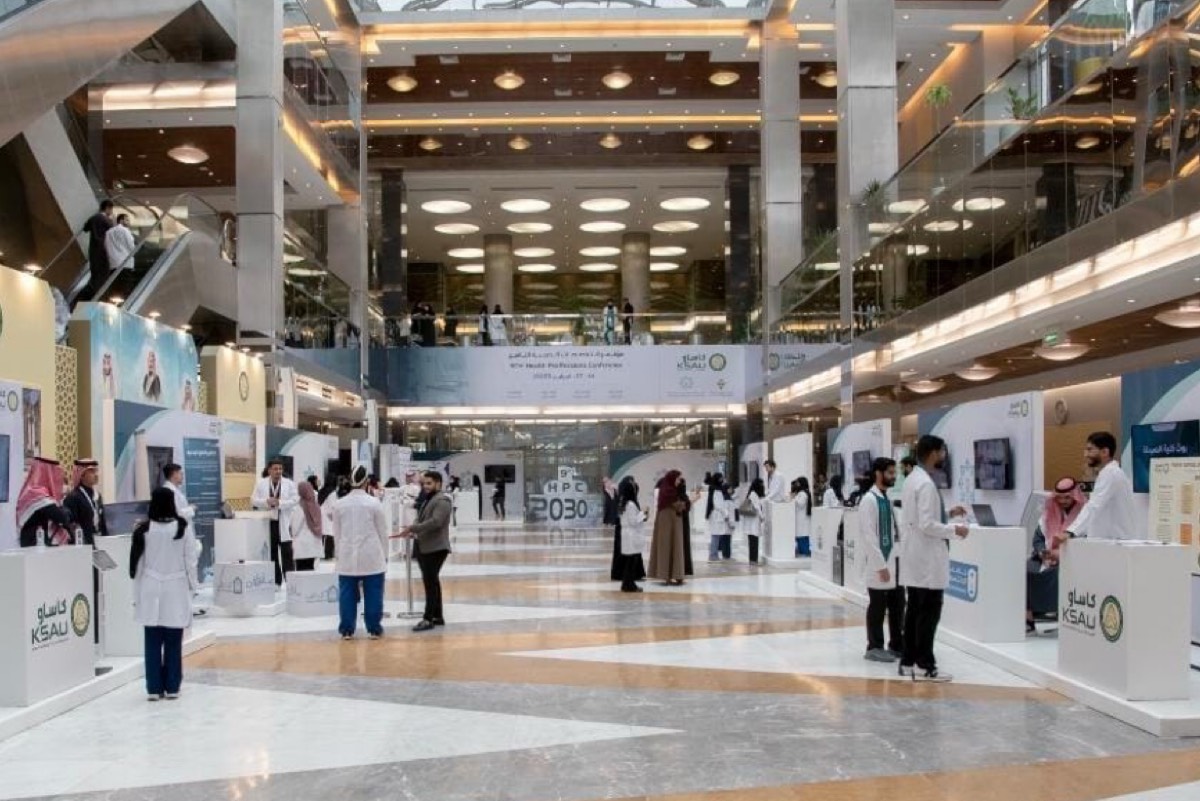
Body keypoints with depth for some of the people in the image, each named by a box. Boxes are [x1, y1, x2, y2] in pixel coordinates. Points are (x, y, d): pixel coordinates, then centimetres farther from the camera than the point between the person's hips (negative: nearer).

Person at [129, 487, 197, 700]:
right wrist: (193, 585, 11)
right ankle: (172, 687, 9)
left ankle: (154, 688, 9)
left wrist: (137, 594, 9)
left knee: (153, 641, 6)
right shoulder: (183, 528, -8)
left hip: (151, 591, 1)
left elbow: (137, 563, -1)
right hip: (176, 590, -1)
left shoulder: (143, 530, -6)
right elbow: (190, 561, -3)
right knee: (173, 641, 5)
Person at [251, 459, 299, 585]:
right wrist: (267, 502, -16)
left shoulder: (289, 484, 4)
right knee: (271, 553, 8)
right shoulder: (261, 483, 7)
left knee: (287, 553, -1)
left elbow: (295, 499, -5)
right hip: (267, 522, 2)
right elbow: (253, 500, 2)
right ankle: (275, 581, 15)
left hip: (283, 523, -2)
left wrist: (279, 502, -16)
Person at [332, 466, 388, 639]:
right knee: (373, 594, 3)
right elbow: (382, 531, 1)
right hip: (371, 557, -2)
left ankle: (347, 630, 7)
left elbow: (337, 533, 8)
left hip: (347, 557, 2)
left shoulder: (339, 504, 2)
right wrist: (384, 555, 11)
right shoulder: (374, 502, -5)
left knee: (347, 594, 6)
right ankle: (374, 629, 6)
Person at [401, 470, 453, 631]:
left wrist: (413, 528, -24)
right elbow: (424, 521, 23)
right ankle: (437, 616, 19)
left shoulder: (442, 500, -13)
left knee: (430, 582, -10)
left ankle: (429, 618, -8)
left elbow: (435, 522, -25)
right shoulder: (429, 500, 20)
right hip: (426, 547, 10)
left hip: (436, 548, -10)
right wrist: (415, 533, 2)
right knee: (432, 582, 13)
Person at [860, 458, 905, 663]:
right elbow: (868, 536, -17)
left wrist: (900, 558, 11)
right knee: (878, 608, 2)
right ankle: (875, 647, 13)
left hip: (896, 560, 8)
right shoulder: (869, 500, -13)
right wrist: (881, 565, -19)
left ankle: (897, 645, 24)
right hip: (880, 563, -8)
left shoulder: (888, 499, 12)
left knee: (898, 606, 13)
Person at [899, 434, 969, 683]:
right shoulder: (926, 484, -18)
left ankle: (909, 661, 16)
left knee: (915, 610, 12)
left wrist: (947, 513, 15)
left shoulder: (913, 479, 13)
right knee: (929, 612, -5)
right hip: (928, 558, -10)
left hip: (916, 557, 10)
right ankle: (924, 666, -3)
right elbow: (927, 525, -23)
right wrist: (954, 530, -11)